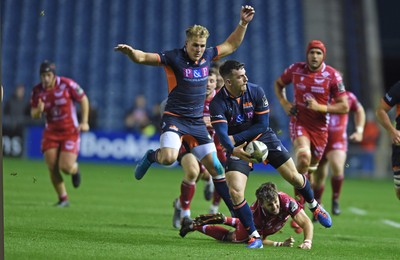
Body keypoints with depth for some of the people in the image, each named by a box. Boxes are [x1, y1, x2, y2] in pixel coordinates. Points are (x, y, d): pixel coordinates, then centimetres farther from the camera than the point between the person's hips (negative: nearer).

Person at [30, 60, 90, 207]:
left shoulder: (67, 84, -15)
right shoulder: (37, 91, -5)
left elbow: (84, 99, -2)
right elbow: (33, 115, 3)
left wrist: (84, 122, -8)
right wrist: (39, 110, -22)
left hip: (70, 131, -3)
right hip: (51, 133, 3)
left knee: (66, 167, -15)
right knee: (52, 169, -6)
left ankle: (75, 169, 23)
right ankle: (63, 199, 12)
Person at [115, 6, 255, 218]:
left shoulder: (208, 56, 4)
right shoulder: (174, 58, -13)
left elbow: (231, 45, 21)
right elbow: (142, 57, -22)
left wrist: (243, 23, 12)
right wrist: (130, 52, -43)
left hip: (197, 121, 5)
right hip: (174, 118, -5)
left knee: (216, 167, 5)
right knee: (168, 158, -31)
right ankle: (150, 157, 5)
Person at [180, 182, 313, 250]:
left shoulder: (286, 201, -44)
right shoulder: (255, 213, -46)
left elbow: (306, 222, -42)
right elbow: (260, 240, -33)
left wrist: (307, 241, -59)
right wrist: (280, 244, -46)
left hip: (267, 226, 4)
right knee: (230, 237, 21)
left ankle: (222, 219, 55)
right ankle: (194, 225, 38)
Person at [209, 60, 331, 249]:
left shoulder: (256, 92, -16)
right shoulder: (217, 103, -22)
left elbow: (262, 125, -13)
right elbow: (221, 133, -32)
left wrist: (235, 137, -21)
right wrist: (233, 150, -53)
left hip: (263, 138, 2)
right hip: (238, 148, -2)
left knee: (294, 177, 3)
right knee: (235, 192, -19)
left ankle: (314, 206, 35)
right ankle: (254, 237, -6)